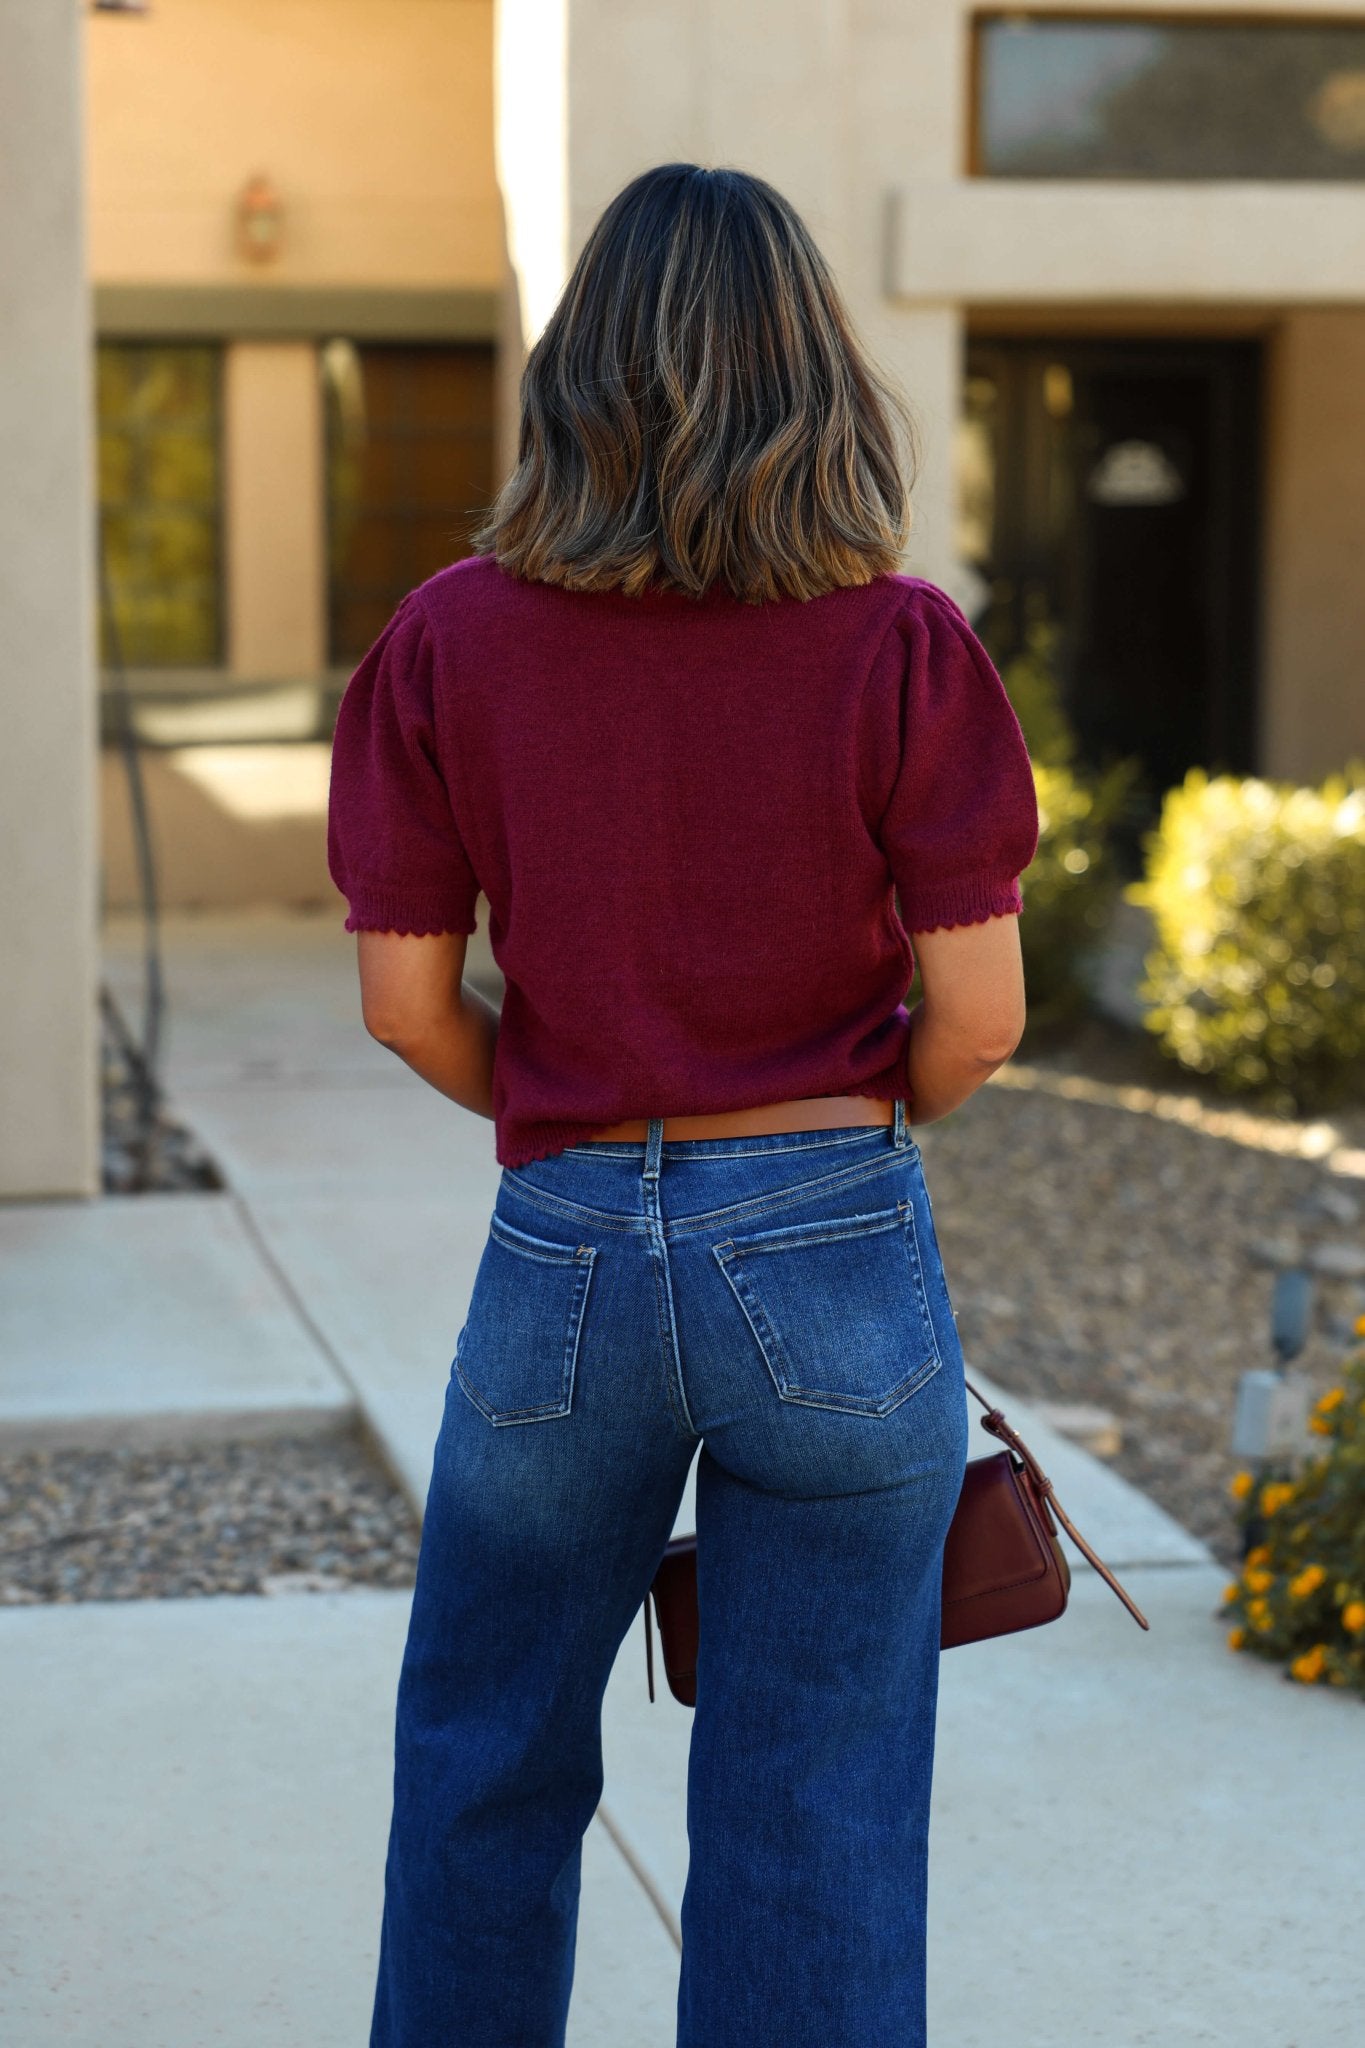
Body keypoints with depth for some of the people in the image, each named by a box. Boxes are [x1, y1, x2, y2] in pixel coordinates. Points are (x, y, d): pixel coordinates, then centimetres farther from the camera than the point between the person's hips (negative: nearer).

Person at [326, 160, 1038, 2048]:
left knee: (486, 1755, 22)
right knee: (817, 1811, 11)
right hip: (838, 1253, -1)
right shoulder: (901, 647, -8)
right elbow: (977, 1018, -8)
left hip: (567, 1252, 1)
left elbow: (407, 1003, -2)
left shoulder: (452, 642, -4)